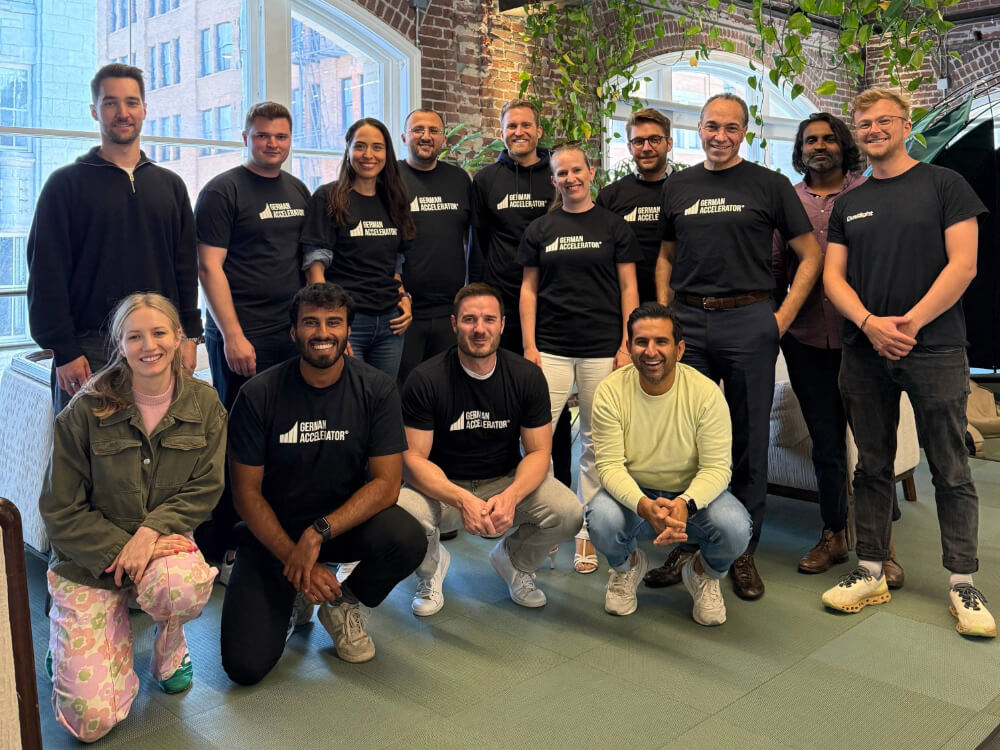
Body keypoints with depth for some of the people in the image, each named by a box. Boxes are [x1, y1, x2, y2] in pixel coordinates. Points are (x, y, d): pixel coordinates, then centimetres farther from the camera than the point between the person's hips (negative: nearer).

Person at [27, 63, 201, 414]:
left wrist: (190, 335, 4)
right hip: (89, 348, -3)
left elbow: (186, 267, 12)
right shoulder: (66, 183, 2)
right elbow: (47, 274, -3)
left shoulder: (170, 185, 13)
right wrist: (64, 351, -10)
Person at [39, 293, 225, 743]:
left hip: (164, 541, 2)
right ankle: (79, 642, 23)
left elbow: (205, 489, -4)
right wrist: (124, 551, -18)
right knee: (93, 721, -11)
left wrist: (151, 530, -21)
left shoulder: (204, 404, -3)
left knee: (183, 584, -38)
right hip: (88, 563, -1)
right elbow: (61, 512, -7)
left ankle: (169, 643, 0)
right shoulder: (86, 411, -10)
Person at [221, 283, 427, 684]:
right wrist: (294, 558, -18)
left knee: (407, 539, -32)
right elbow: (246, 492, -9)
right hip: (274, 530, -1)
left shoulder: (377, 389, -10)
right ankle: (289, 601, 19)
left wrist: (317, 534, -26)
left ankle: (345, 604, 2)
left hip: (348, 520, 1)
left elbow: (386, 482, -15)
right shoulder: (259, 394, -12)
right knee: (245, 666, -16)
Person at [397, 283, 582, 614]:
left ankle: (513, 561, 12)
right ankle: (432, 567, 6)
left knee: (568, 513, -24)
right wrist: (462, 500, -34)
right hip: (441, 485, -2)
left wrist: (511, 495, -28)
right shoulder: (425, 379, -16)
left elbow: (538, 451, -6)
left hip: (507, 480, 2)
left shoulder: (527, 376, -9)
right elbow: (413, 458, -16)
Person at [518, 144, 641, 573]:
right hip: (551, 348, 1)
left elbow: (628, 288, 5)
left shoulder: (614, 227, 6)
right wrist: (528, 346, 0)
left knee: (596, 442, 3)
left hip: (602, 349, -1)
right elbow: (529, 289, 9)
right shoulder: (539, 230, 10)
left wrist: (627, 345, -4)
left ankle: (586, 533, 15)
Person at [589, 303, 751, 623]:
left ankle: (704, 573, 9)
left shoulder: (706, 392, -15)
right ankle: (627, 566, 7)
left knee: (735, 528, -30)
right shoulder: (610, 391, -14)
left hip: (693, 493, 0)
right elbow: (610, 464, -17)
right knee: (601, 520, -33)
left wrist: (685, 504, -37)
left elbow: (716, 467, -16)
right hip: (634, 494, 0)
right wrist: (645, 506, -37)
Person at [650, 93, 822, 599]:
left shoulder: (769, 185, 4)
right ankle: (688, 543, 19)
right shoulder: (677, 187, 13)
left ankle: (743, 552, 17)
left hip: (749, 320, -2)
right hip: (687, 321, 3)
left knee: (748, 441, 4)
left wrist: (783, 316, -5)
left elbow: (810, 254, 4)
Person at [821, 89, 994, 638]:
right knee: (872, 467, 9)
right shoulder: (848, 204, 14)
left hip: (934, 349, -3)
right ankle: (870, 572, 17)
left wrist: (910, 323, -14)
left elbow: (963, 265, -6)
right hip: (864, 351, 4)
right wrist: (870, 323, -11)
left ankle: (963, 584, 10)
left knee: (951, 472, 1)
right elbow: (833, 276, 7)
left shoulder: (944, 185, 3)